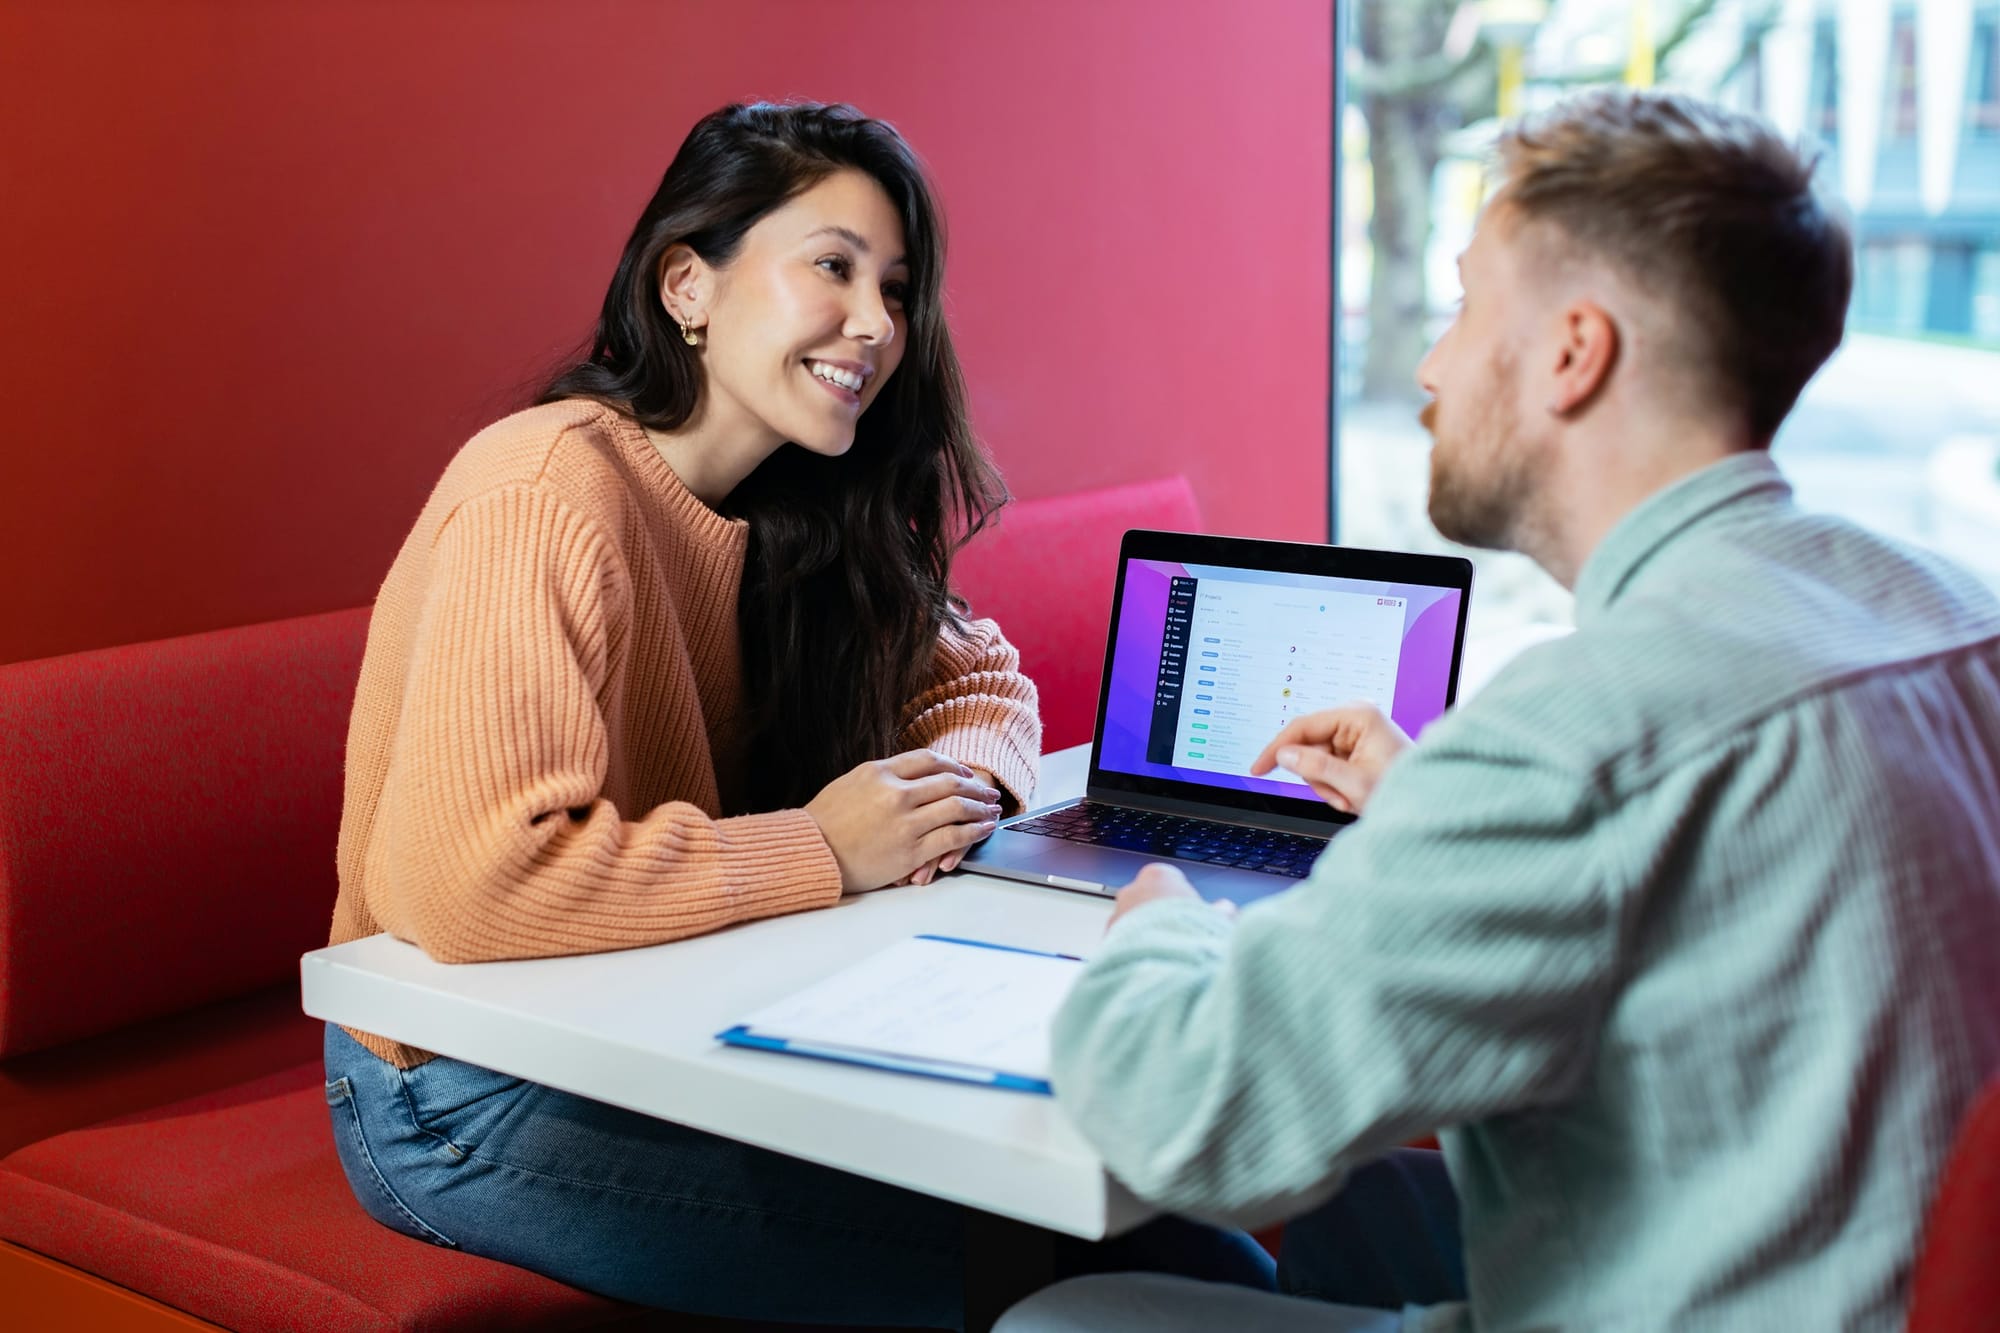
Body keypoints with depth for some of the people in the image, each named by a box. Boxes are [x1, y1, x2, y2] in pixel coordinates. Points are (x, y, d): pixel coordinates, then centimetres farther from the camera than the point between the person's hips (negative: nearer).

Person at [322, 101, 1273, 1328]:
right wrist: (819, 852, -23)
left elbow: (978, 677, 17)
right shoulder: (550, 497, -21)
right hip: (470, 1106, -7)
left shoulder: (800, 512, 4)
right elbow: (463, 881, -32)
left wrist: (962, 773, -8)